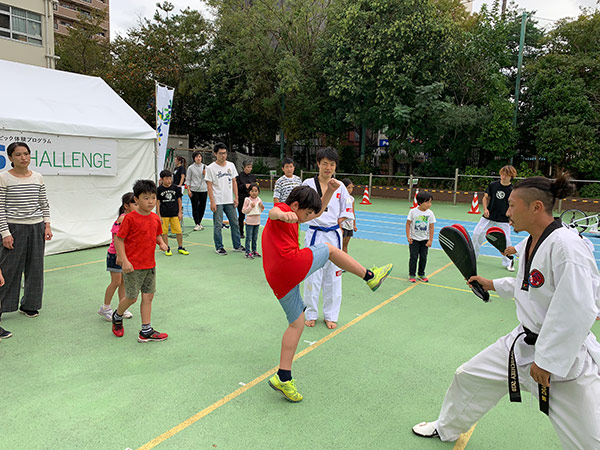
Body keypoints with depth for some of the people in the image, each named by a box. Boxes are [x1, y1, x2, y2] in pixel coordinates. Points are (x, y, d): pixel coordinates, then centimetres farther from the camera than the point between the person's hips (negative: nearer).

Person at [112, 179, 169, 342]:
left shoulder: (155, 218, 5)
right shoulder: (130, 218, -14)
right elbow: (119, 239, -12)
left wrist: (162, 243, -2)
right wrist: (124, 261, -18)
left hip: (150, 265, 6)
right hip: (133, 266, -6)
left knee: (148, 297, 8)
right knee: (132, 297, 5)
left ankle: (146, 331, 18)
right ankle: (117, 316, 37)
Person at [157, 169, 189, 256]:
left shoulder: (175, 188, 2)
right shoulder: (159, 189, -2)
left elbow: (179, 200, 9)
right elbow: (157, 203, 1)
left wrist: (180, 212, 5)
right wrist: (159, 216, -2)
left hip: (175, 214, 1)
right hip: (164, 215, -1)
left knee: (179, 231, 2)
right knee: (164, 232, 5)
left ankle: (180, 248, 17)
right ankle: (167, 248, 19)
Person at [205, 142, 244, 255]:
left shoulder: (231, 165, 7)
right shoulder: (210, 168, -7)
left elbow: (234, 182, 12)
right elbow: (209, 186, -7)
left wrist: (236, 197, 6)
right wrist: (212, 202, -12)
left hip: (229, 201, 5)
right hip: (217, 202, -5)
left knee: (235, 223, 9)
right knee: (218, 225, 1)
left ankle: (237, 246, 20)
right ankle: (219, 247, 13)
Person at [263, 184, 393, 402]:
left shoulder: (293, 215, 30)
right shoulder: (282, 209, 1)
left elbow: (318, 211, 36)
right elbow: (272, 212, -24)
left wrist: (330, 191, 24)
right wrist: (284, 215, -48)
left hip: (278, 280, 10)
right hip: (292, 263, -10)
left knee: (296, 323, 14)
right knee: (328, 248, 13)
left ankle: (283, 378, 12)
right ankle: (370, 276, 22)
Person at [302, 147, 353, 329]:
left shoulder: (339, 186, 2)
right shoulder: (308, 184, -4)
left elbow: (346, 211, 9)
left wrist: (334, 224, -1)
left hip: (333, 236, 2)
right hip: (314, 235, -2)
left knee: (332, 276, 9)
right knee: (312, 275, 4)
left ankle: (330, 315, 25)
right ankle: (311, 314, 23)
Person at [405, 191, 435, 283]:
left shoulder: (430, 213, -5)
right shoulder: (413, 211, -10)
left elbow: (431, 227, -1)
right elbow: (408, 224, -4)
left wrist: (430, 240, -3)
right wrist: (408, 236, -9)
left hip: (425, 240, 2)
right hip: (414, 239, -2)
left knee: (423, 257, 7)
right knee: (413, 257, 1)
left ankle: (421, 274, 21)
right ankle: (411, 275, 12)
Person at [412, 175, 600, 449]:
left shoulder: (566, 246, -26)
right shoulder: (532, 242, 2)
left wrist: (547, 361, -23)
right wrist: (493, 284, 19)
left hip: (565, 356, -8)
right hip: (525, 342, 9)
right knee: (469, 377, 16)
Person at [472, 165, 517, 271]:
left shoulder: (513, 190, -7)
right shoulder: (493, 185, -1)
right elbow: (485, 197, 7)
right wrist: (485, 209, -9)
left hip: (503, 220, -2)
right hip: (489, 216, 3)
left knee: (505, 240, -4)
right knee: (477, 234, 3)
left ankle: (508, 263, 14)